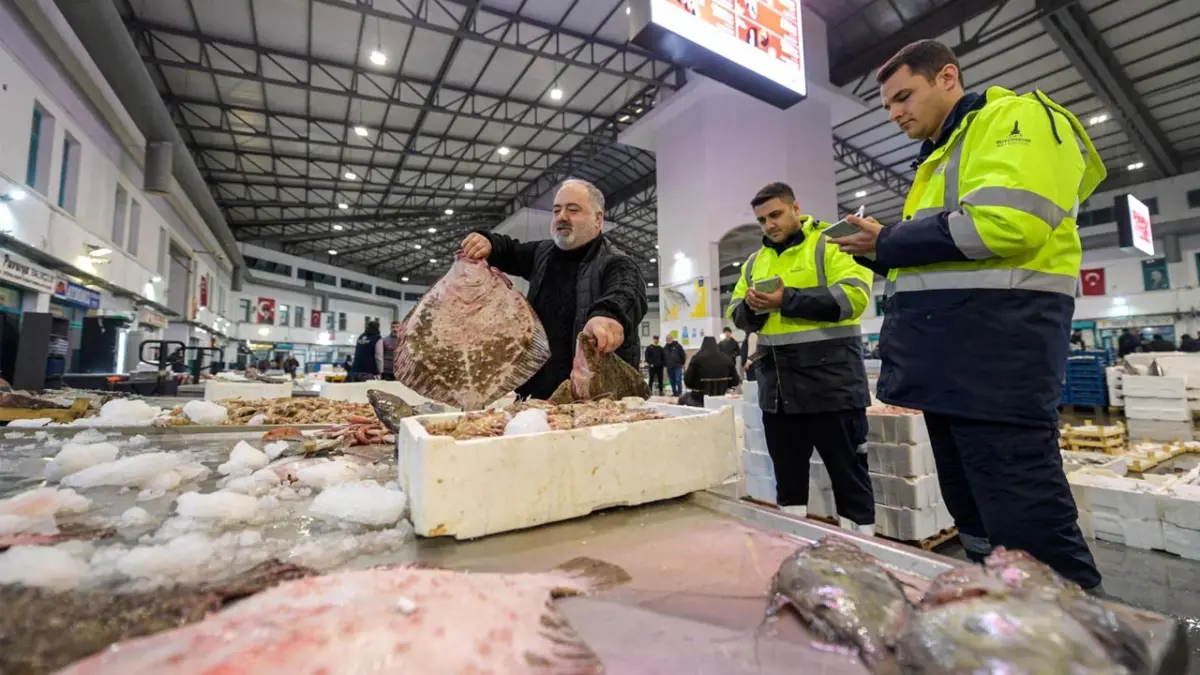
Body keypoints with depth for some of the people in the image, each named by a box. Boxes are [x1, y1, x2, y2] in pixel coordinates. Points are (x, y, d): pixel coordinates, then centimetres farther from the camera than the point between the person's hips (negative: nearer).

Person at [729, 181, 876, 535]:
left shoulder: (830, 244, -2)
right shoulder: (754, 261, 16)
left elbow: (852, 295, -16)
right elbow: (737, 315, 15)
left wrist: (788, 300, -20)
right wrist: (751, 306, -8)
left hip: (830, 382, -5)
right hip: (777, 389, 6)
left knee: (849, 475, 7)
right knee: (787, 478, 16)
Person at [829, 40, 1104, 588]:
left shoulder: (1018, 118, 0)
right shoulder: (939, 157, 26)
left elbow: (1005, 222, -19)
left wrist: (889, 241, -9)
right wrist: (878, 252, 7)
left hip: (996, 342, -9)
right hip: (947, 353, 9)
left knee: (1028, 524, -5)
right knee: (973, 513, 16)